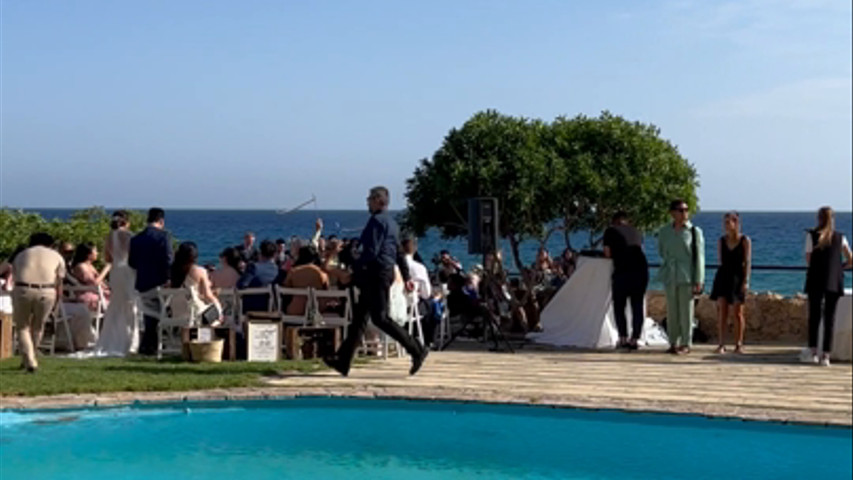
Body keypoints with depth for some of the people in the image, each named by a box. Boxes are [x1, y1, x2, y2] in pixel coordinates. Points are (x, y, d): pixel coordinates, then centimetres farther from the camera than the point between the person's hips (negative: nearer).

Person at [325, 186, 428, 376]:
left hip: (376, 273, -10)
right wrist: (406, 277, 24)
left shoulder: (377, 221, -12)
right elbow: (399, 252, 21)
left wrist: (354, 268, -13)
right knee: (360, 317, 8)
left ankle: (417, 350, -6)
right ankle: (343, 361, 9)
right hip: (387, 271, 10)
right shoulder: (391, 222, 18)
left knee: (380, 318, -8)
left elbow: (371, 251, -21)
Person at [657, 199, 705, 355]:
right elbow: (661, 252, 21)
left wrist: (698, 281, -9)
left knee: (686, 311, -1)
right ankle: (673, 343, 15)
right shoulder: (664, 232, 7)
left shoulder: (695, 232, -2)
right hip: (669, 277, 3)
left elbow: (699, 257, -4)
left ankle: (686, 344, 6)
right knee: (672, 311, 7)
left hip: (687, 277, -3)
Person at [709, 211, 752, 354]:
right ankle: (722, 344, 0)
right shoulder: (721, 241, 7)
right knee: (722, 311, -2)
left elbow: (747, 262, -6)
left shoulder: (745, 240, -3)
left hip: (738, 277, -3)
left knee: (738, 312, 2)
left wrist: (746, 280, -12)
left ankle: (739, 344, 10)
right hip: (723, 276, 3)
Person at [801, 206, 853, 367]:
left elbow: (808, 259, 0)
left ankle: (813, 352, 3)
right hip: (834, 281, 1)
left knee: (814, 316, 7)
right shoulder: (840, 237, 5)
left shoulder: (812, 235, -1)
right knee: (830, 317, 3)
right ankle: (826, 355, 1)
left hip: (816, 280, -1)